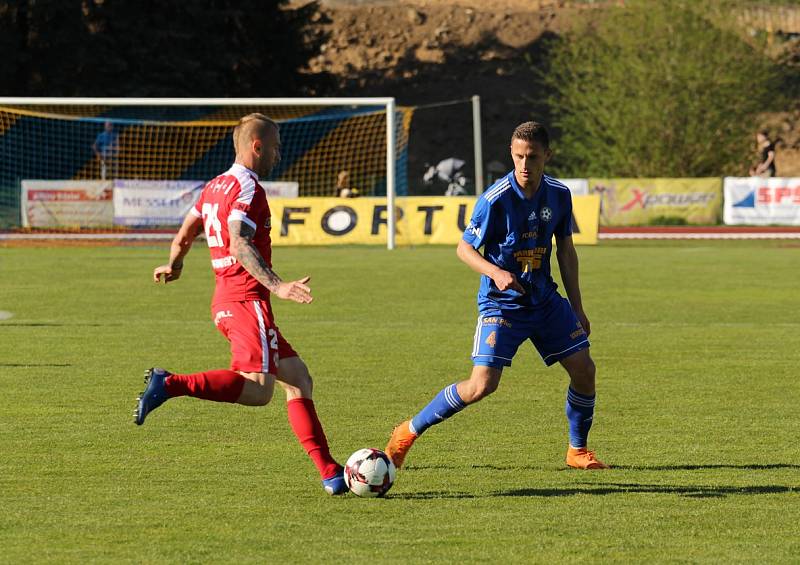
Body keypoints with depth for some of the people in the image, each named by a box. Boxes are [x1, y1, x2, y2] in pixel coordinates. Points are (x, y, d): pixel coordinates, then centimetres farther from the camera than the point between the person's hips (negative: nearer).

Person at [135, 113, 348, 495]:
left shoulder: (214, 187, 18)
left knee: (297, 377, 7)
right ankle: (171, 384, -25)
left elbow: (184, 235, 30)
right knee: (258, 389, -20)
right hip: (247, 299, -10)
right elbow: (239, 245, -23)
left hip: (224, 302, 10)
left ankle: (329, 473, 2)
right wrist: (276, 285, -32)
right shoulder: (247, 188, -9)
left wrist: (173, 268, 48)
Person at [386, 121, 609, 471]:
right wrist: (496, 273, -28)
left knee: (584, 369, 0)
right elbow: (464, 248, -10)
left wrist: (577, 308, 12)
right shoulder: (495, 199, -18)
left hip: (545, 299, 6)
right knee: (482, 385, -16)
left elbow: (565, 250, 11)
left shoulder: (558, 195, -1)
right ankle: (408, 432, 0)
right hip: (501, 303, -5)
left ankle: (578, 451, 20)